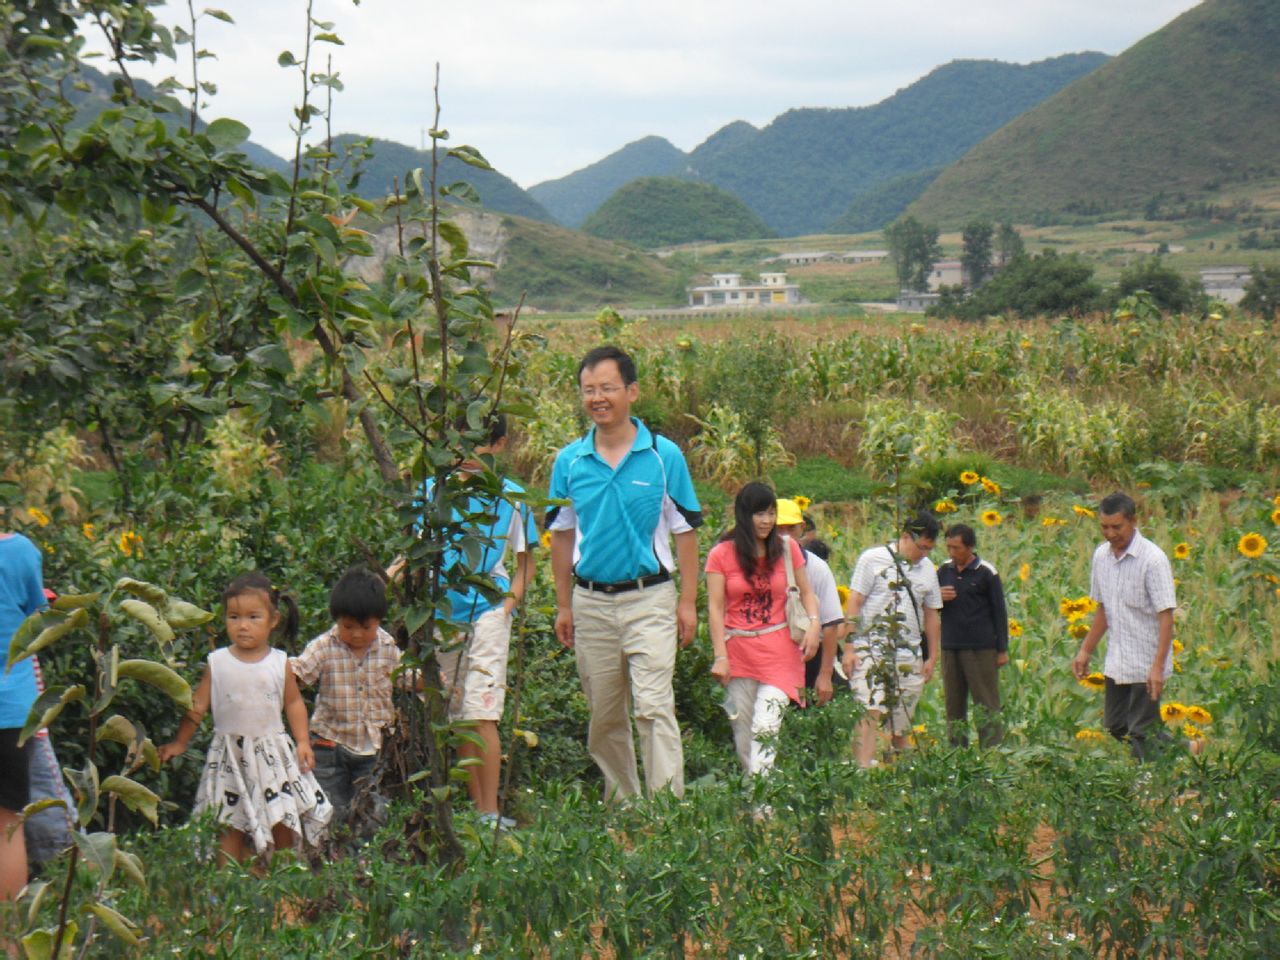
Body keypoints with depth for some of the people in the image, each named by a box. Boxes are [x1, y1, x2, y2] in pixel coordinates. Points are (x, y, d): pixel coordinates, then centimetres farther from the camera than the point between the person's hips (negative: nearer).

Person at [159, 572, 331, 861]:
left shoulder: (280, 663, 0)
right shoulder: (217, 662, -2)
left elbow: (294, 703, 7)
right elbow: (198, 705, 4)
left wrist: (303, 741, -1)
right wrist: (180, 742, 4)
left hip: (272, 753, 1)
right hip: (230, 755, -1)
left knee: (283, 823, 3)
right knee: (231, 826, 0)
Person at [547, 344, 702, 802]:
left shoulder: (664, 455, -2)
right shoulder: (569, 461, 4)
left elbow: (684, 531, 1)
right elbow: (562, 537, 11)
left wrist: (688, 601, -3)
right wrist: (563, 606, 8)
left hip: (649, 598, -3)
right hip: (591, 601, 3)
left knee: (654, 707, -12)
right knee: (604, 717, 11)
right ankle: (620, 804, 24)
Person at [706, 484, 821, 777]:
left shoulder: (787, 548, 4)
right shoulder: (721, 554, 1)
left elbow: (806, 592, 11)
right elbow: (715, 608, -2)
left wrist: (814, 624, -8)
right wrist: (720, 656, -8)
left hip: (779, 649, -1)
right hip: (738, 649, 1)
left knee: (766, 727, -15)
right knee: (743, 734, 4)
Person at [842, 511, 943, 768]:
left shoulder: (927, 569, 13)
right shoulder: (873, 559, -2)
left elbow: (931, 615, 19)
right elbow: (854, 604, -3)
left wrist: (932, 658, 16)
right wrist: (849, 648, -8)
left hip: (909, 655, 5)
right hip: (870, 650, -5)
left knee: (902, 721, 7)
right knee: (868, 713, -15)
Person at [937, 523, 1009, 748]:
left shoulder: (986, 573, -4)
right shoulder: (944, 571, 9)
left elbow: (999, 612, 0)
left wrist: (1002, 649, -2)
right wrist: (939, 598, -6)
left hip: (981, 649, -5)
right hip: (950, 647, 5)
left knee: (986, 704, -3)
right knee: (954, 704, 9)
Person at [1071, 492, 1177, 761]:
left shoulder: (1152, 559, -15)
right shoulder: (1101, 556, 6)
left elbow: (1166, 615, -17)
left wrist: (1158, 666, -23)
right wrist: (1086, 651, 15)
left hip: (1146, 667, -7)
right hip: (1115, 663, 7)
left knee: (1141, 735, -4)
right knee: (1113, 729, 12)